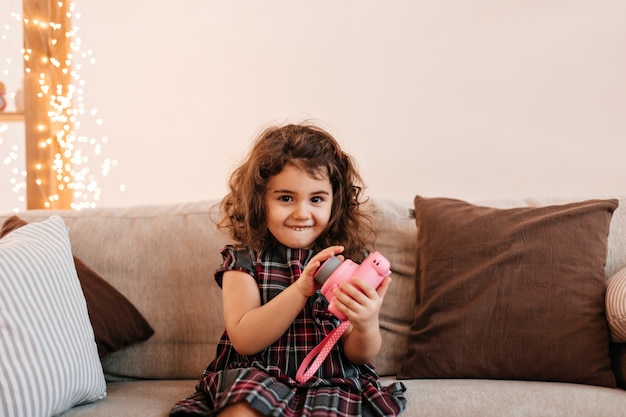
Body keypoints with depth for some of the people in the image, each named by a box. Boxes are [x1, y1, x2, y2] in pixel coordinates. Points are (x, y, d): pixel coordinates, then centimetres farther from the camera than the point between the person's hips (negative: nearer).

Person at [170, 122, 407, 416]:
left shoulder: (347, 260, 2)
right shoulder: (244, 259, 3)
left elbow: (358, 355, 0)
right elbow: (244, 340, -10)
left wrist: (366, 327, -24)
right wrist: (301, 288, -22)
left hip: (332, 384, 1)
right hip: (255, 380, -1)